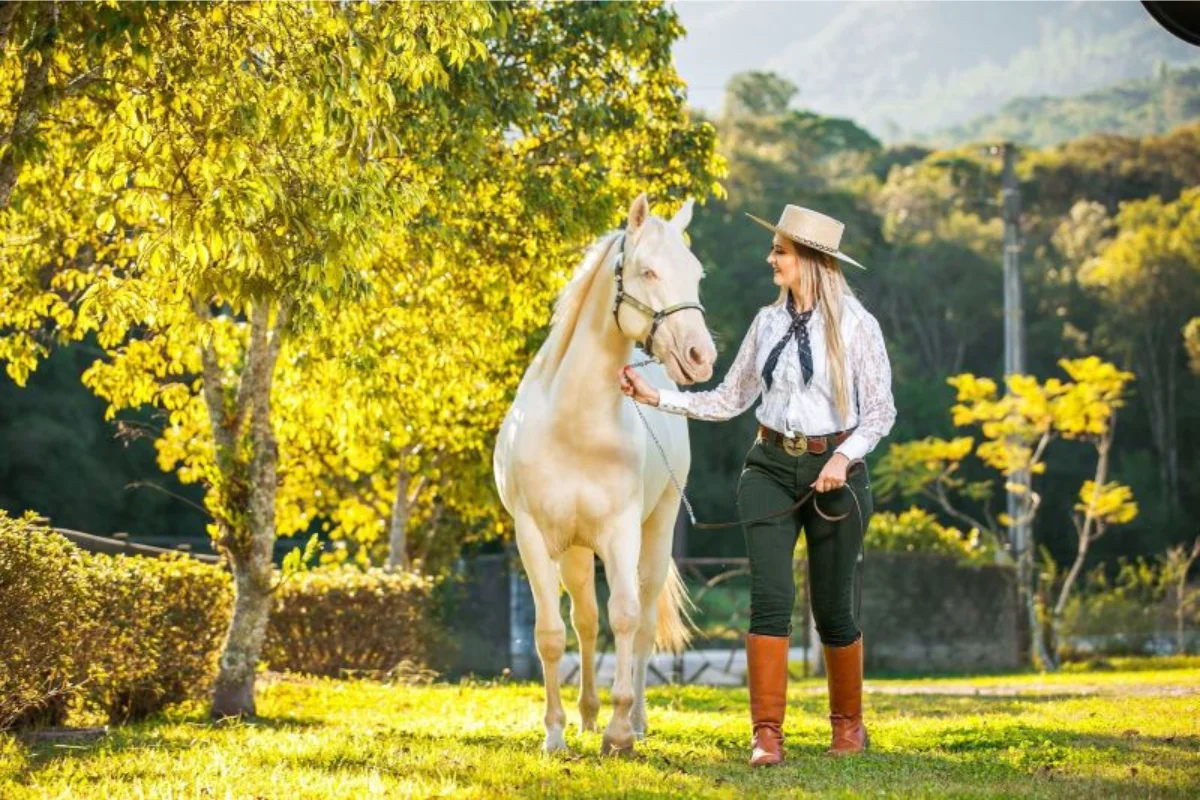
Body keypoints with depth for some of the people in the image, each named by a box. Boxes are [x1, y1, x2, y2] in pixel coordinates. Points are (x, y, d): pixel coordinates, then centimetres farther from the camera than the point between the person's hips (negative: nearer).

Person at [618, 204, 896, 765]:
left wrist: (844, 456, -20)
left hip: (832, 470, -3)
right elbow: (728, 401, 11)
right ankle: (767, 734, -8)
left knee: (832, 610, 5)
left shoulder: (855, 325, -6)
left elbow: (880, 410, -4)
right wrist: (656, 397, 3)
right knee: (771, 599, -10)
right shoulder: (768, 322, 6)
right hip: (771, 467, 3)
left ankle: (849, 724, 26)